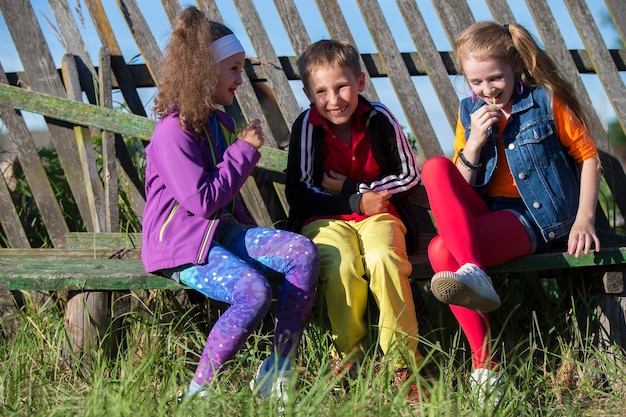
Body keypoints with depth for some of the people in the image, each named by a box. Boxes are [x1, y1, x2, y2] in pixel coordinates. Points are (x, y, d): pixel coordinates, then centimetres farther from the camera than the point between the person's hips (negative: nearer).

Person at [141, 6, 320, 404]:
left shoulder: (220, 122, 16)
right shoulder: (173, 131, -14)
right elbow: (204, 201, -20)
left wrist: (251, 234, 14)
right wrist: (244, 151, -12)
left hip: (223, 231, 9)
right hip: (183, 245, -9)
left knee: (303, 251, -15)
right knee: (254, 290, -33)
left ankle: (278, 370, -14)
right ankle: (200, 390, -20)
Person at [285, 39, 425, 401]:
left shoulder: (380, 119, -3)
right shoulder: (308, 126, -5)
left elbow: (410, 176, 4)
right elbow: (299, 193, -6)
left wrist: (353, 188, -7)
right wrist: (356, 203, -14)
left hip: (378, 214, 1)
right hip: (326, 219, 0)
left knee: (383, 258, -32)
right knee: (342, 264, -33)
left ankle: (404, 360, -22)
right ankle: (350, 354, -12)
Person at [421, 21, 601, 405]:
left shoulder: (546, 100, 0)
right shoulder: (470, 111, 11)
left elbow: (588, 156, 4)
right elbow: (459, 185, 9)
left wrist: (584, 219, -9)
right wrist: (474, 142, -10)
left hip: (533, 217, -5)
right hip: (480, 212, 5)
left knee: (442, 251, -32)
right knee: (435, 167, -29)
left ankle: (486, 362, -33)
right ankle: (472, 273, -40)